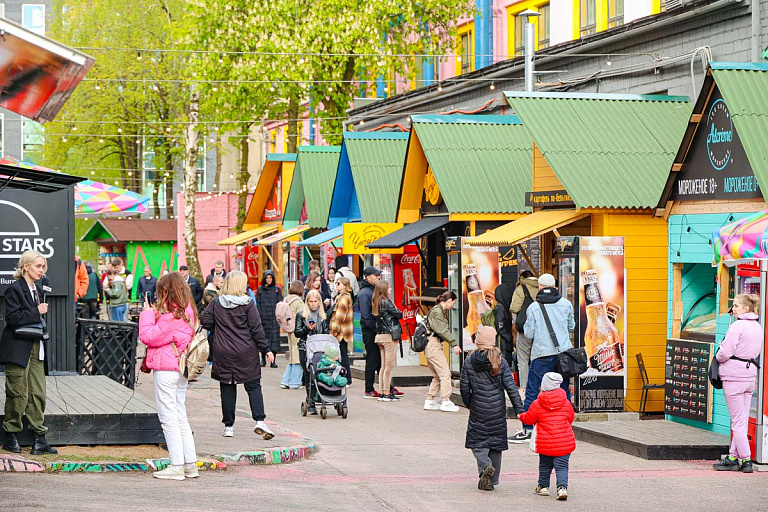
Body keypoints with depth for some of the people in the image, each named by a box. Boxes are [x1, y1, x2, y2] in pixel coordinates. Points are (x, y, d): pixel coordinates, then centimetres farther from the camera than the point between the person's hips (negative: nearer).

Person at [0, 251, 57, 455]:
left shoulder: (38, 291, 16)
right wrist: (37, 312, -15)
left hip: (36, 349, 7)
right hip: (18, 350, -7)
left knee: (38, 394, 3)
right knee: (19, 394, -4)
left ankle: (39, 439, 4)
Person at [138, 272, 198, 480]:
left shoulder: (171, 316, -19)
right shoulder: (187, 313, 10)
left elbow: (148, 337, -18)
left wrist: (147, 314, -6)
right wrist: (154, 313, 6)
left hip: (166, 370, -9)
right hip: (181, 370, 10)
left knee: (169, 419, -3)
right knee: (181, 418, 14)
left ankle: (177, 467, -2)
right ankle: (190, 464, 15)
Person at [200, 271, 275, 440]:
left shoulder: (216, 303, 0)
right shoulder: (247, 304, -6)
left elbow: (205, 322, 0)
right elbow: (256, 329, -6)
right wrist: (266, 349, -1)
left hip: (223, 353, 2)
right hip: (246, 353, -2)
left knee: (227, 388, 8)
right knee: (253, 386, 5)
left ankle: (229, 426, 10)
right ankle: (259, 421, -8)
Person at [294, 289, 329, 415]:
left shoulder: (323, 315, 13)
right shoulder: (301, 315, 6)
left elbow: (326, 333, 16)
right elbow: (297, 333, 4)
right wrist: (307, 328, -12)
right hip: (305, 349, -2)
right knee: (308, 375, -2)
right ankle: (311, 404, 0)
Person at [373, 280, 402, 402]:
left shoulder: (376, 302, 10)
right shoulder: (386, 302, -13)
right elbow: (399, 314, -10)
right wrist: (398, 311, 10)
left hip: (379, 336, 8)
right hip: (389, 335, -8)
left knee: (383, 366, 12)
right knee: (389, 366, -5)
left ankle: (381, 392, 13)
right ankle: (386, 393, -5)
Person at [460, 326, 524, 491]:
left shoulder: (469, 362, -5)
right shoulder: (500, 361, -6)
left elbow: (464, 388, -1)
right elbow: (511, 387, -6)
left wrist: (470, 405, 17)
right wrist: (520, 410, -3)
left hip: (478, 411, -1)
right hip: (498, 410, 1)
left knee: (477, 442, 8)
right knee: (496, 442, 12)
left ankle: (485, 466, -21)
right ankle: (492, 480, 14)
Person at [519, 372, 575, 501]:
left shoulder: (537, 404, -6)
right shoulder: (566, 403, 0)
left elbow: (529, 419, 4)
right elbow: (570, 419, 13)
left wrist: (521, 416, 26)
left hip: (545, 444, 0)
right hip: (564, 442, 0)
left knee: (545, 465, 18)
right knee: (561, 466, 1)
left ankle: (543, 486, 29)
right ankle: (562, 487, -14)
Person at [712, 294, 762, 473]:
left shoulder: (737, 326, -15)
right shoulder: (758, 328, 11)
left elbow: (725, 353, -17)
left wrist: (718, 356, 2)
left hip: (734, 376, -8)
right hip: (750, 375, 8)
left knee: (738, 421, -2)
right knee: (742, 420, 11)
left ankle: (746, 460, 0)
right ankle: (733, 457, 14)